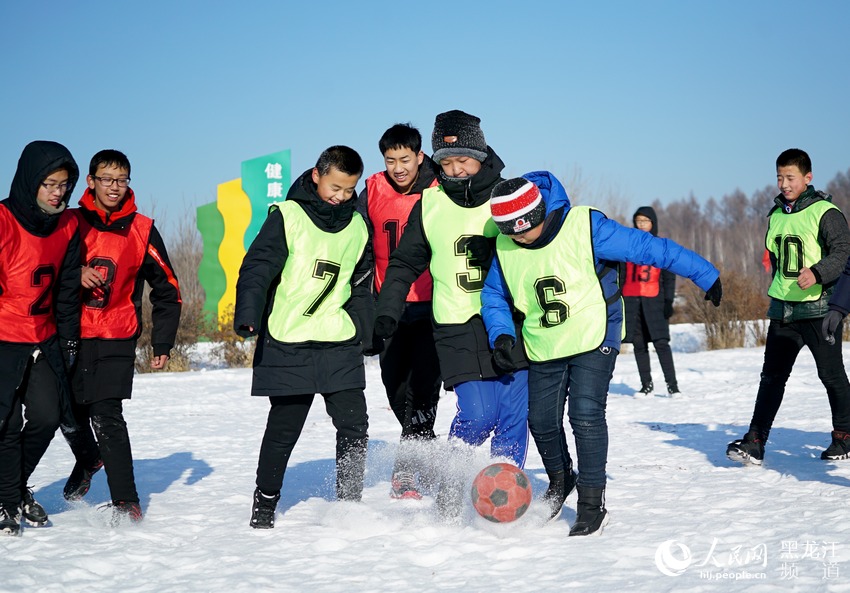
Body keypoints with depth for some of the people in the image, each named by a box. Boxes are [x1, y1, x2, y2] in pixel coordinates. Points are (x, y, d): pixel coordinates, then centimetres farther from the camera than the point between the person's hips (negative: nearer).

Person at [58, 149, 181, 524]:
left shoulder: (142, 230, 1)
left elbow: (167, 291, 7)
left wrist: (163, 344, 4)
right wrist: (76, 273, -13)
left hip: (116, 340, -2)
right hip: (71, 335, 3)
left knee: (107, 416, -13)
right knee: (70, 411, 13)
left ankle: (126, 501, -7)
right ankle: (88, 460, 44)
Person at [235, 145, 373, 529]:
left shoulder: (357, 226, 12)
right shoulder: (288, 216, -4)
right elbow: (256, 266, -11)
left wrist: (361, 328, 11)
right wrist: (248, 316, -24)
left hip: (340, 344, 4)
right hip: (288, 343, -4)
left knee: (354, 425, 1)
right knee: (283, 428, 2)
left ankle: (350, 502, 15)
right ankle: (264, 503, 18)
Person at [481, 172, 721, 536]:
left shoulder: (585, 227, -20)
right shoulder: (505, 247, -5)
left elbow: (648, 247, -15)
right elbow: (493, 295, 11)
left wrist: (704, 274, -11)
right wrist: (501, 333, -9)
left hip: (594, 338, -5)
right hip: (543, 348, 5)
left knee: (586, 413, -17)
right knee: (541, 420, 8)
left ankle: (592, 502, -4)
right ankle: (560, 480, 39)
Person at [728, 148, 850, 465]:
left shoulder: (824, 212, -8)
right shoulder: (776, 215, 13)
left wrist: (817, 272, -33)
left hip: (818, 308, -6)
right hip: (783, 311, 6)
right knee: (772, 376, 2)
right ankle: (755, 444, -1)